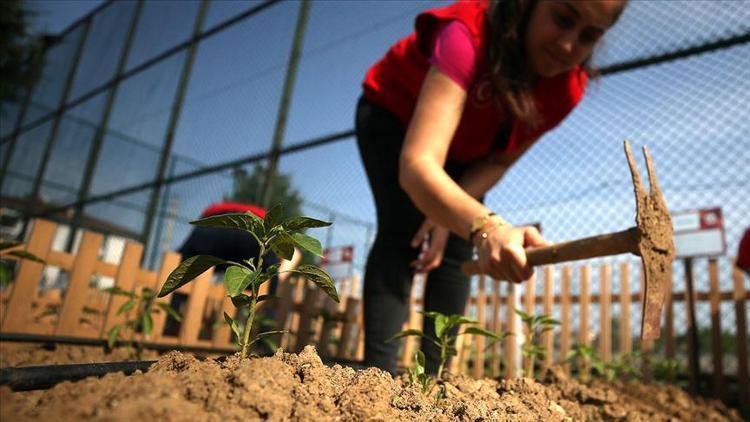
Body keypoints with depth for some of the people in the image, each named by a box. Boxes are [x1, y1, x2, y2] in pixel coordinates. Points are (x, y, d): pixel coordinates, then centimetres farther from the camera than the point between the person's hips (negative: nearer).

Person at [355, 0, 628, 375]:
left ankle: (431, 379, 0)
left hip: (465, 148, 5)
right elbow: (417, 165, -52)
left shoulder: (569, 87, -22)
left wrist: (448, 211, -26)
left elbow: (500, 160, -11)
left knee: (457, 252, -8)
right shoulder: (466, 35, -40)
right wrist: (485, 227, -68)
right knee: (402, 231, -25)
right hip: (393, 117, -4)